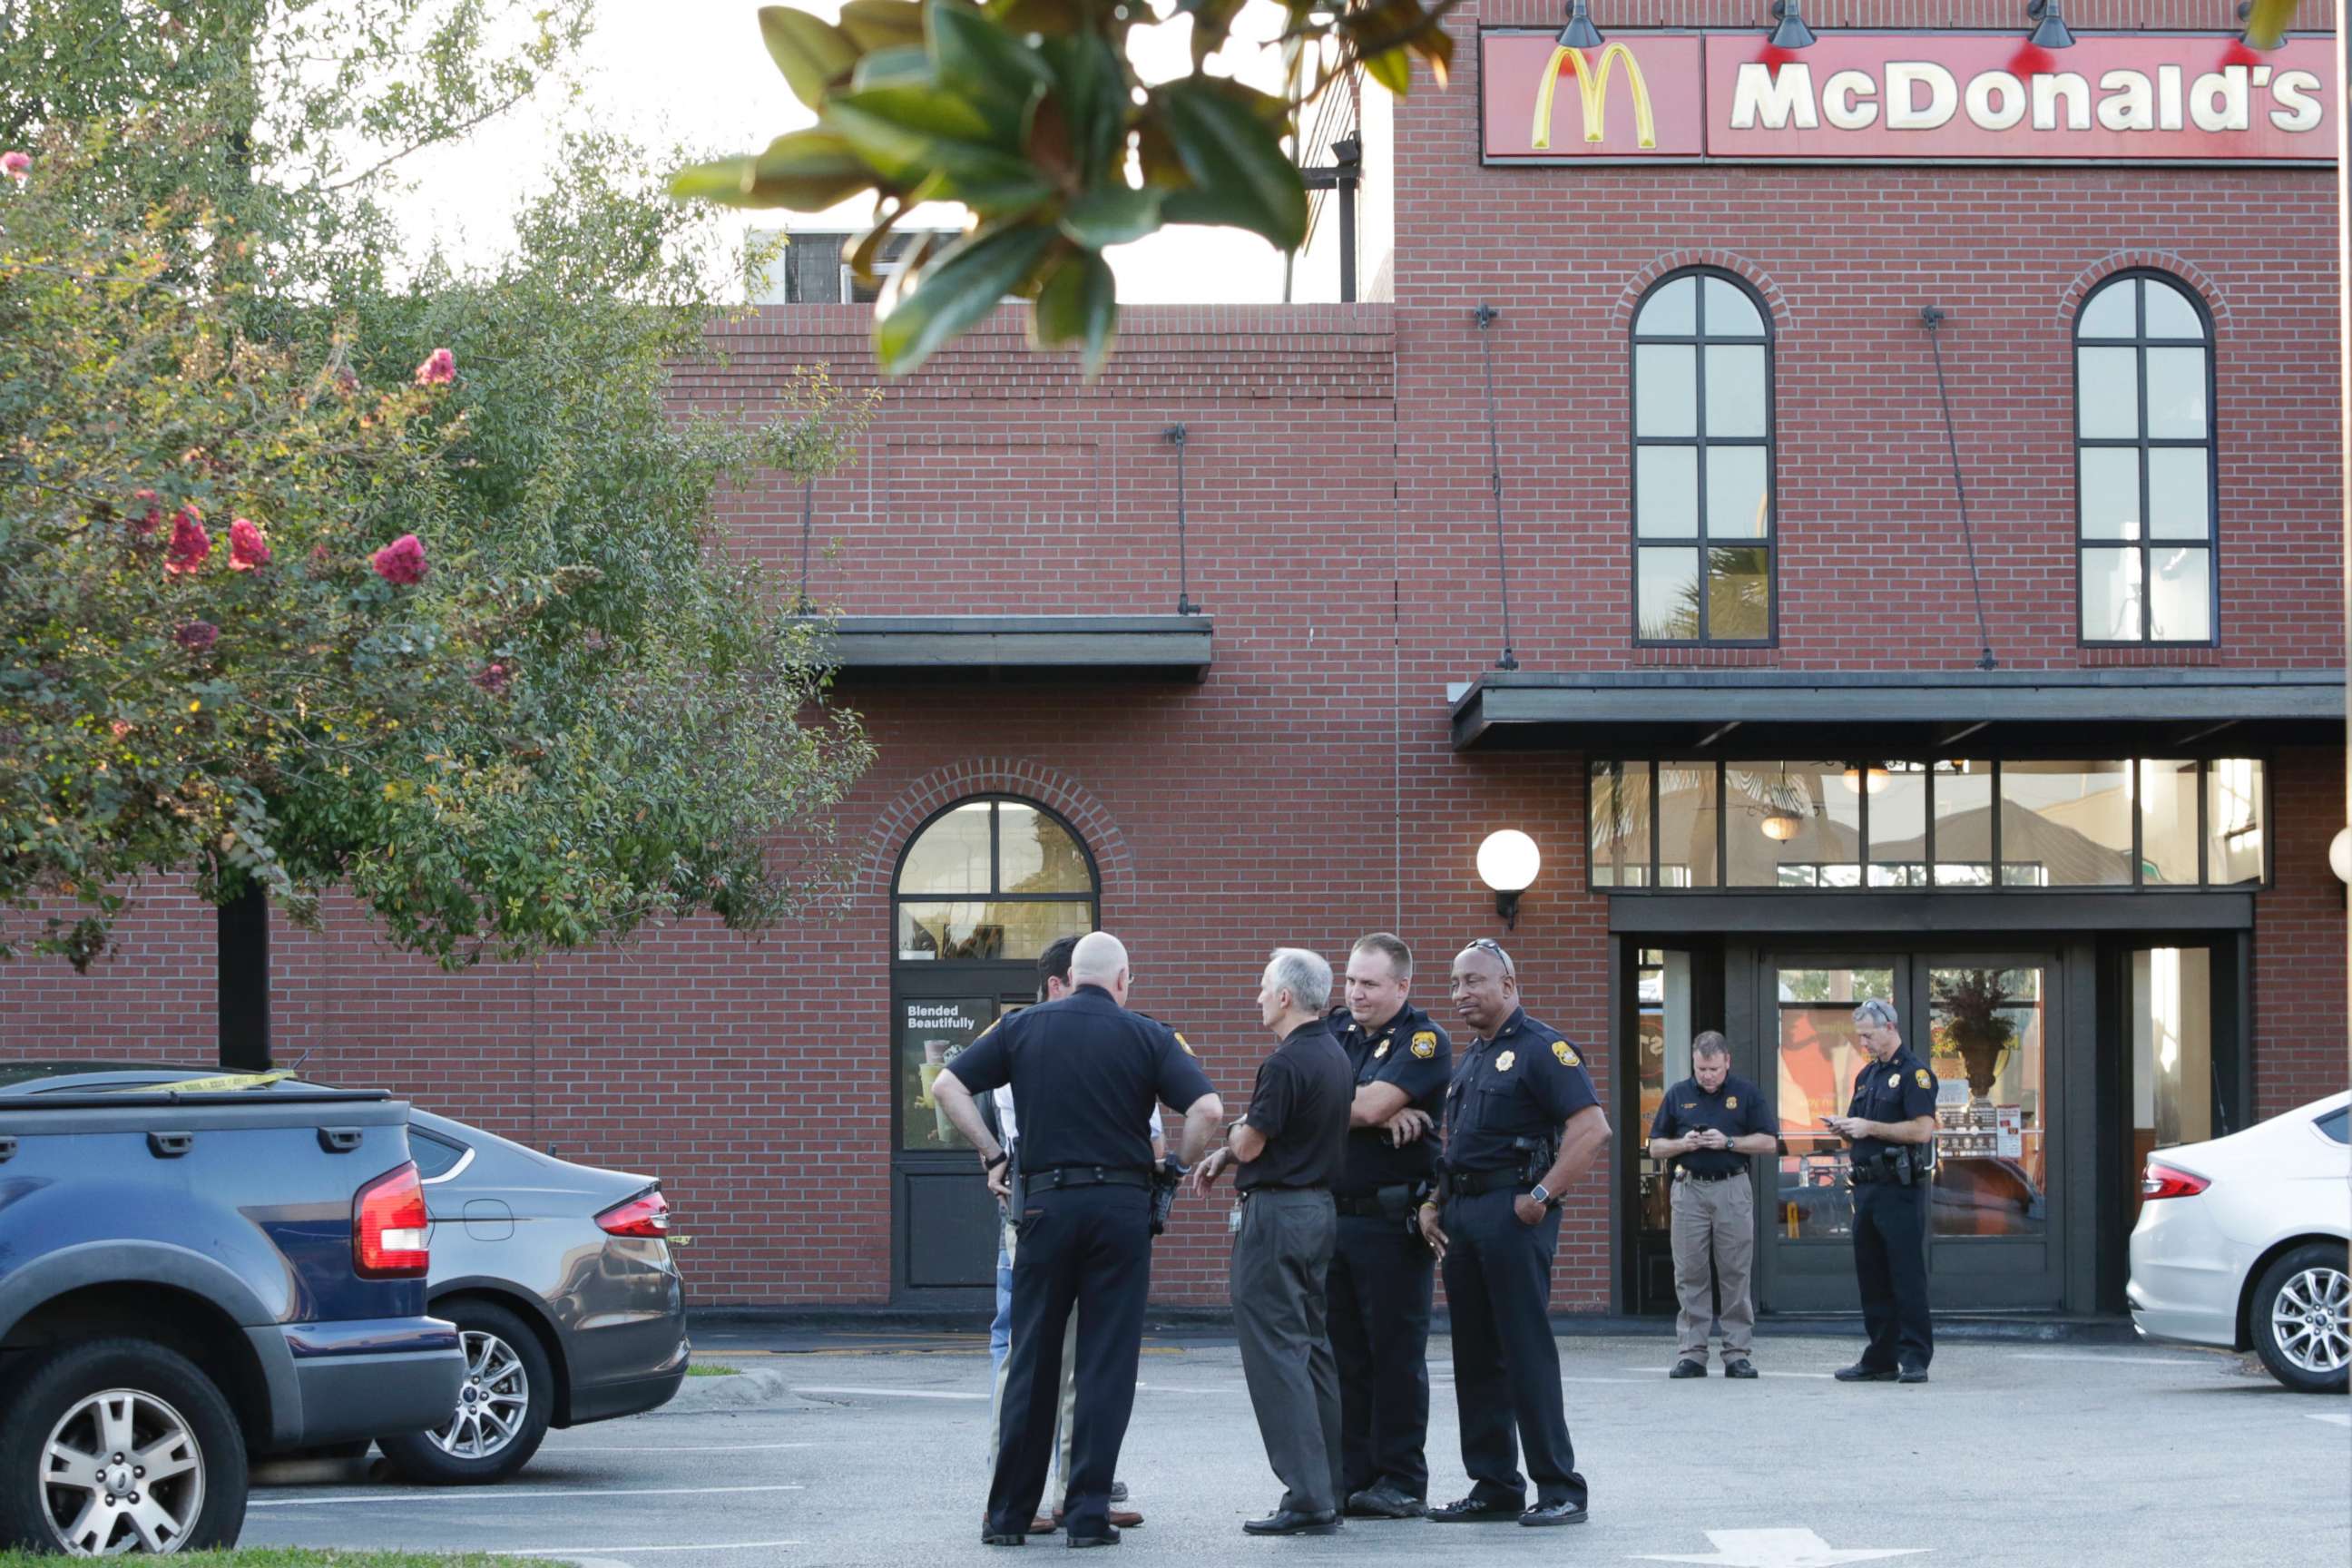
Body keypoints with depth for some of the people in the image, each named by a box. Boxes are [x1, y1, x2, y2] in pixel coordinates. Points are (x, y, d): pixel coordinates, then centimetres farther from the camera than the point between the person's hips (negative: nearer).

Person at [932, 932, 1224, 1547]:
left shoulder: (1024, 1027, 7)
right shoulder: (1148, 1036, 2)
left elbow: (948, 1086, 3)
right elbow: (1207, 1109, -10)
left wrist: (990, 1155, 7)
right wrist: (1178, 1169, 4)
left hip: (1046, 1201, 1)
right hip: (1123, 1206, -1)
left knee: (1032, 1361, 8)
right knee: (1107, 1365, 3)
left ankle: (1009, 1514, 10)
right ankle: (1088, 1514, 1)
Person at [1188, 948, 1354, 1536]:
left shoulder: (1287, 1063, -19)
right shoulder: (1334, 1056, 11)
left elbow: (1251, 1143, -14)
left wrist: (1233, 1136, 9)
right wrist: (1228, 1154, 10)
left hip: (1276, 1214, -10)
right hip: (1320, 1208, 10)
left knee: (1275, 1354, -7)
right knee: (1313, 1349, 14)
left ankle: (1306, 1498, -11)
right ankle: (1328, 1493, 16)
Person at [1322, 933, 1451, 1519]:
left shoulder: (1424, 1040, -5)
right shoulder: (1336, 1030, 13)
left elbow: (1370, 1106, -18)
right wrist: (1381, 1115, -15)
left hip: (1392, 1221, -6)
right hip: (1331, 1214, 6)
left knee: (1396, 1354, -2)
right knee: (1344, 1355, 9)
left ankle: (1402, 1482, 3)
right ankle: (1351, 1478, 14)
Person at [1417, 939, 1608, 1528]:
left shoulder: (1541, 1048, -8)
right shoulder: (1470, 1058, 20)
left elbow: (1592, 1127, -17)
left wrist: (1542, 1196, -18)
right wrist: (1433, 1204, 14)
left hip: (1513, 1211, -9)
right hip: (1462, 1213, 9)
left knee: (1527, 1352, -9)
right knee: (1475, 1357, 9)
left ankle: (1560, 1490, -5)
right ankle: (1494, 1487, 14)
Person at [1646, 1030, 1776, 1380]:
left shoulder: (1746, 1093, 5)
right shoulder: (1678, 1095, 9)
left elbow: (1769, 1142, 2)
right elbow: (1655, 1147, 11)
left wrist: (1728, 1142, -11)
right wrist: (1683, 1144, -8)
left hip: (1732, 1189, -1)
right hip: (1690, 1190, 1)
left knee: (1735, 1274, 0)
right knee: (1690, 1275, 1)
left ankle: (1737, 1353, 3)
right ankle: (1690, 1354, 3)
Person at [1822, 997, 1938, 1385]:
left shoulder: (1914, 1073, -8)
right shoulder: (1867, 1075, 18)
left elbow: (1922, 1129, -19)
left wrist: (1869, 1127, -17)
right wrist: (1844, 1129, 2)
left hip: (1900, 1189, -9)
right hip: (1866, 1188, 9)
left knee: (1907, 1276, -7)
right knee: (1871, 1278, 10)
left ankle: (1915, 1359, -5)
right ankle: (1880, 1359, 15)